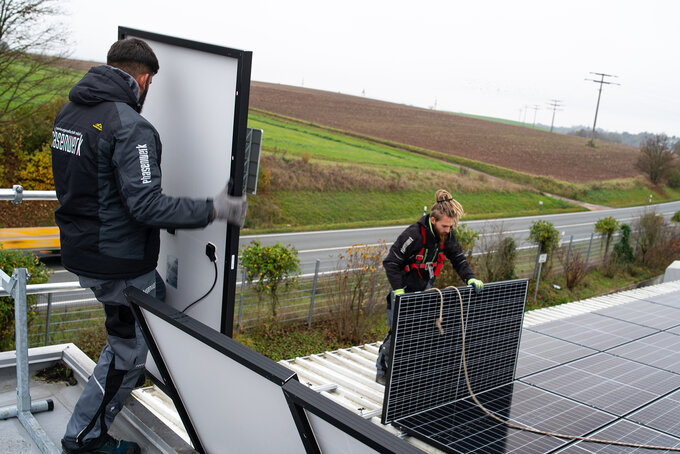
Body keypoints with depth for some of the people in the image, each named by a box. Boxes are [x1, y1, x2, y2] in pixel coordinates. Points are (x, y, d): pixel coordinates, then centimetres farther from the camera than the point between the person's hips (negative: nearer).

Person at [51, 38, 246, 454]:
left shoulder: (69, 112, 5)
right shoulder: (130, 127, -24)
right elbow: (147, 206, -29)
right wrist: (213, 210, -22)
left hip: (78, 250, 9)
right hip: (118, 262, -9)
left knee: (156, 294, 30)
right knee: (128, 348, 10)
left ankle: (133, 373, 46)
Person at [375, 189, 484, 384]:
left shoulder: (447, 235, -8)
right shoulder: (414, 234, -28)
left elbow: (458, 259, 1)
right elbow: (391, 262, -24)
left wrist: (470, 278, -17)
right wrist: (398, 290, -31)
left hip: (425, 291, 6)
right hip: (404, 291, -6)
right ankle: (382, 371, 16)